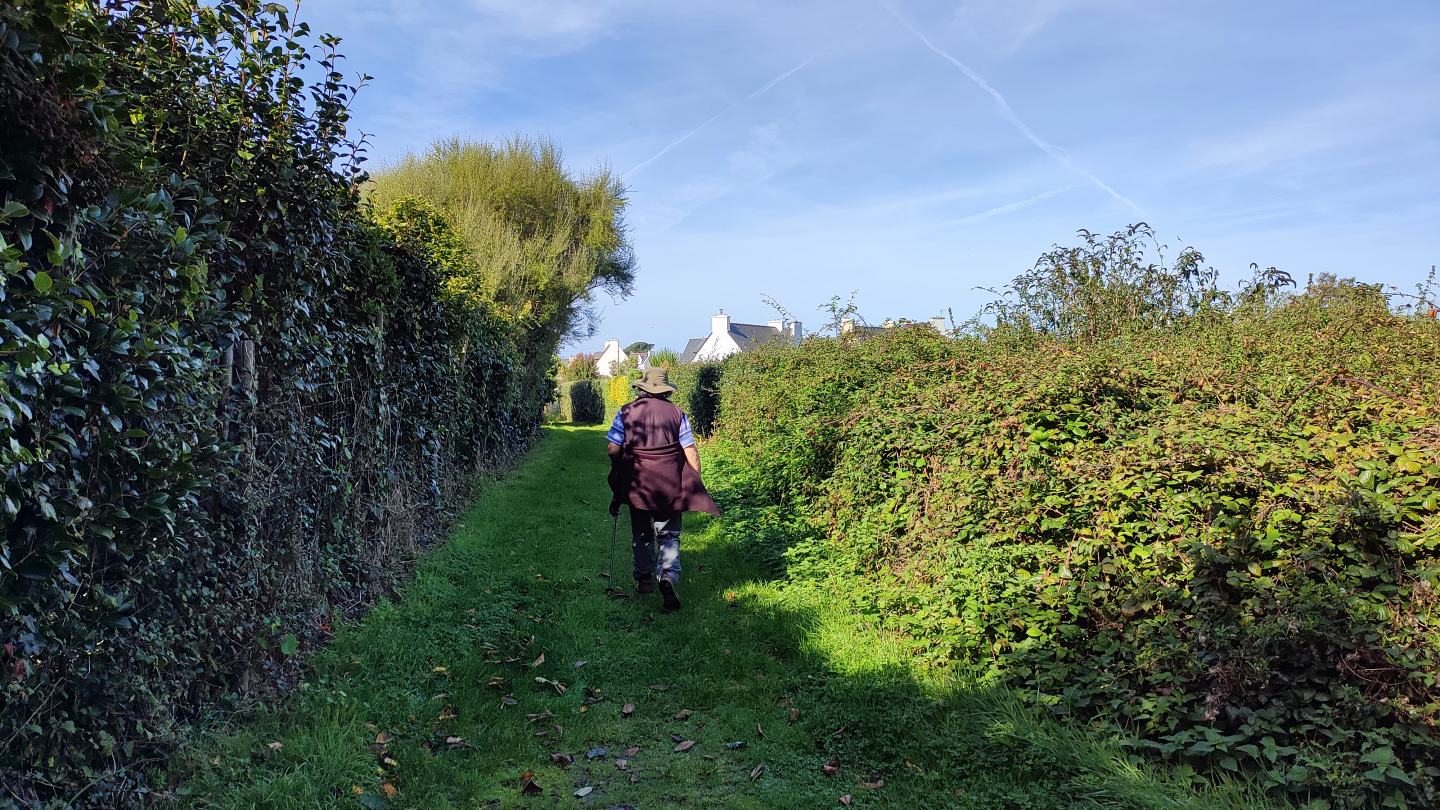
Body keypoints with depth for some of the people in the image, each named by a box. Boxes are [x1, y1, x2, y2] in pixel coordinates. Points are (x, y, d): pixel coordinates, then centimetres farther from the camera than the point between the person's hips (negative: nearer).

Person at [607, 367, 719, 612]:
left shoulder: (626, 412, -1)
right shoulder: (677, 413, -1)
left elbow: (614, 449, -1)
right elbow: (690, 452, -3)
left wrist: (618, 479, 17)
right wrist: (697, 486, 5)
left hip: (637, 486, 1)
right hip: (670, 486, -1)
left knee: (641, 535, 18)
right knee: (669, 536, 6)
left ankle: (644, 579, 27)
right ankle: (668, 577, -14)